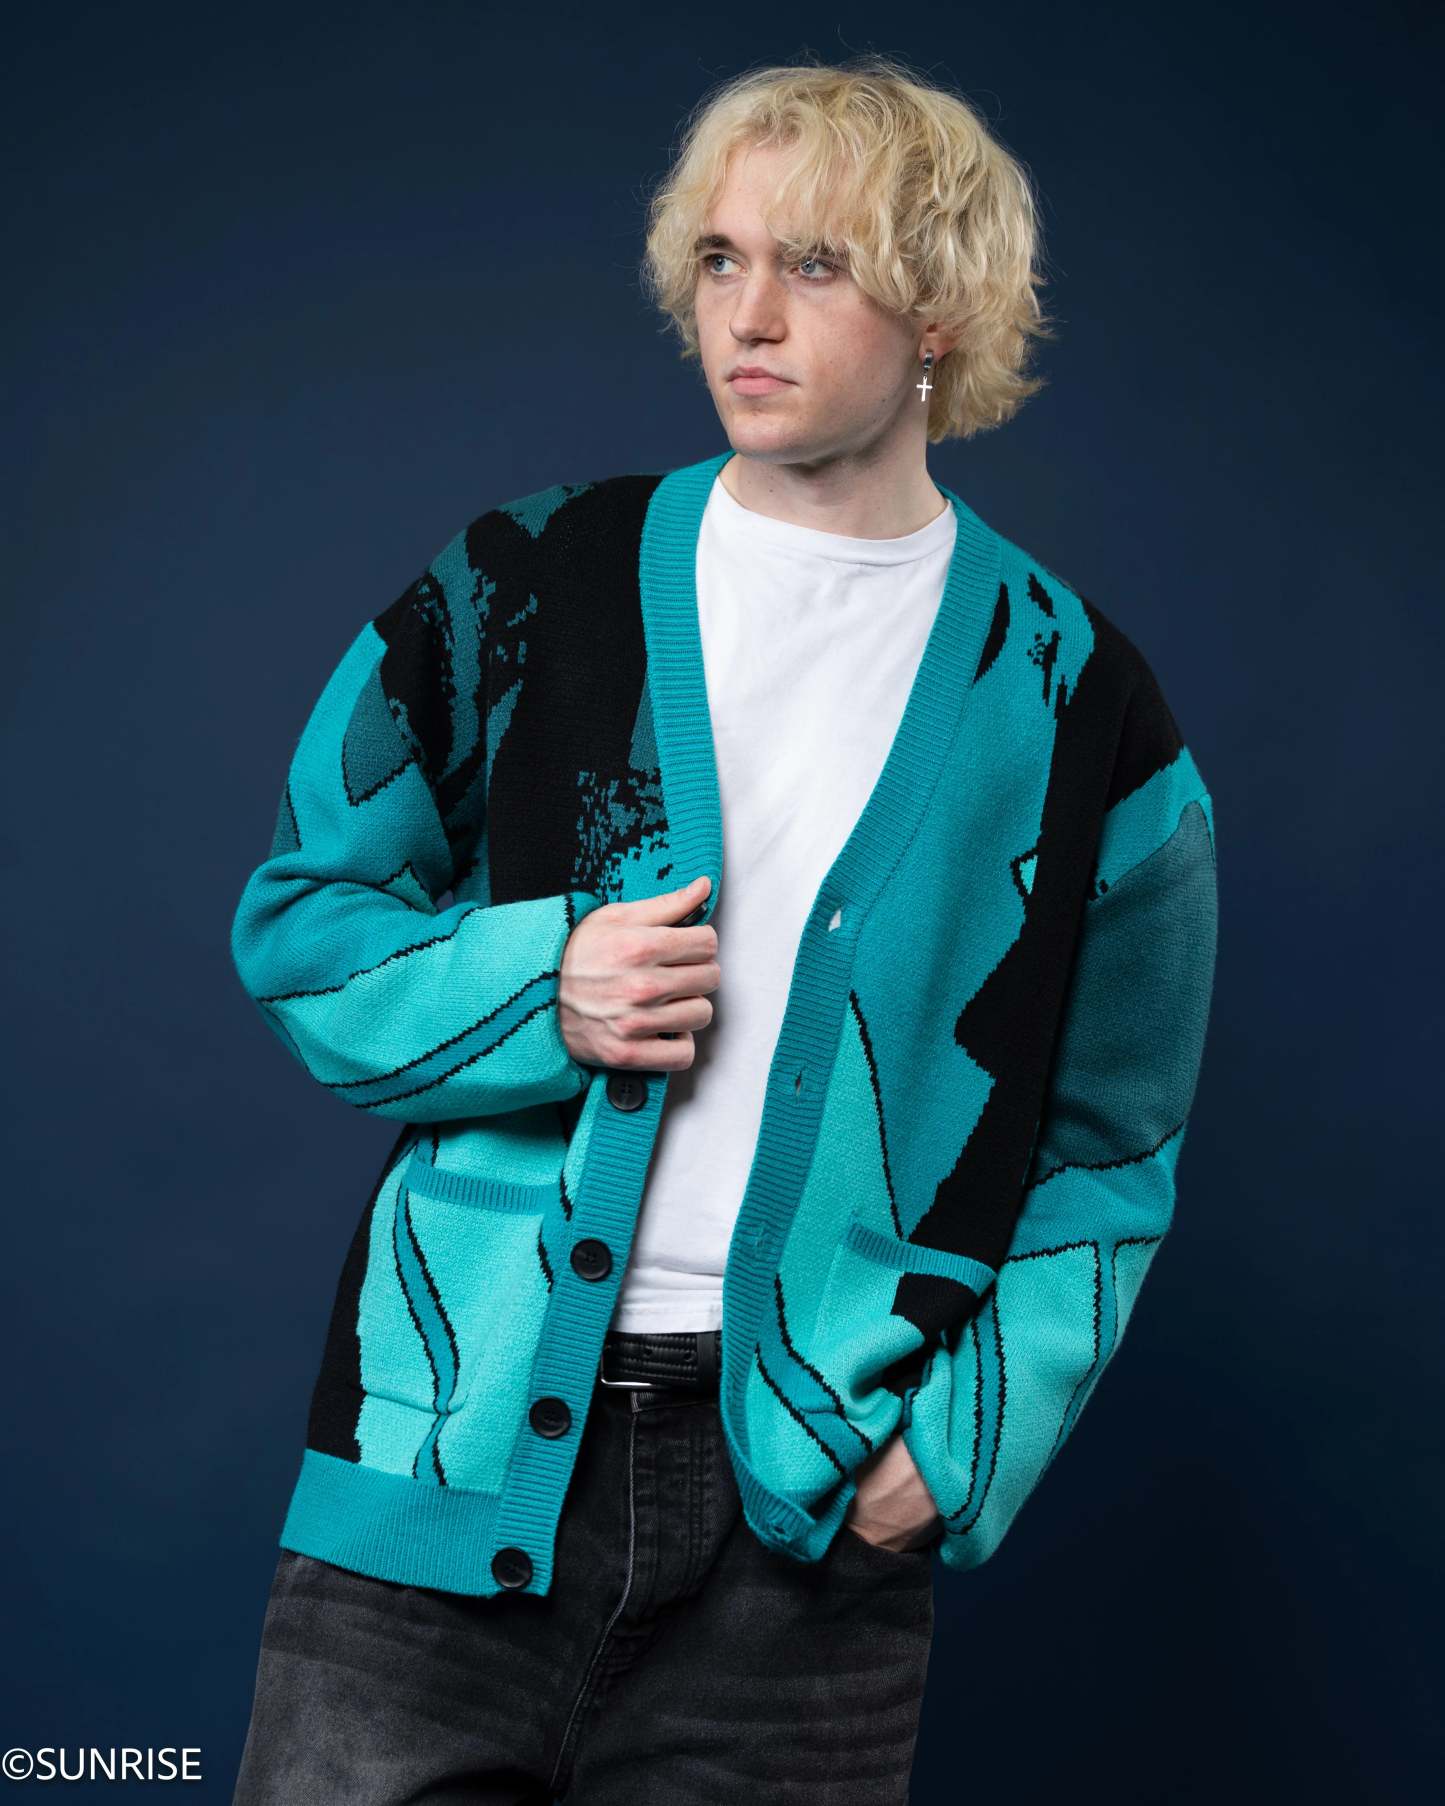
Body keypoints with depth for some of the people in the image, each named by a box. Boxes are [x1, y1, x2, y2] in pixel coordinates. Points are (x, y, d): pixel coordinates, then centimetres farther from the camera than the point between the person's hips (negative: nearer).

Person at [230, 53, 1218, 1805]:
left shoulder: (1072, 702, 4)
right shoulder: (527, 588, 4)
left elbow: (1111, 1147, 9)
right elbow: (295, 919, 9)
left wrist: (970, 1430, -4)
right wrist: (533, 989, -10)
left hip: (813, 1519, 0)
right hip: (462, 1448, 1)